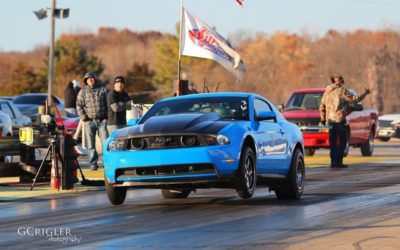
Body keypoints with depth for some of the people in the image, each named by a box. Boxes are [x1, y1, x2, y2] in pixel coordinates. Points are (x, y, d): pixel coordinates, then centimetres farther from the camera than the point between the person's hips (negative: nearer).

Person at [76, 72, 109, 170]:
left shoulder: (103, 89, 8)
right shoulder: (83, 92, 6)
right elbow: (79, 106, 2)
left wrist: (106, 117, -2)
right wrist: (85, 119, -7)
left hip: (102, 121, 0)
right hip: (89, 121, 0)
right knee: (91, 145, 2)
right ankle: (93, 164, 7)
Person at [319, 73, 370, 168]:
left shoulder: (327, 91, 14)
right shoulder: (342, 91, -7)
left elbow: (322, 107, 17)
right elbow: (354, 100, -8)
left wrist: (323, 119, 25)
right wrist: (365, 93, 3)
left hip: (330, 120, 6)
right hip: (339, 120, -6)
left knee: (333, 141, 10)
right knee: (342, 140, 0)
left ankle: (333, 161, 9)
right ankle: (338, 161, -7)